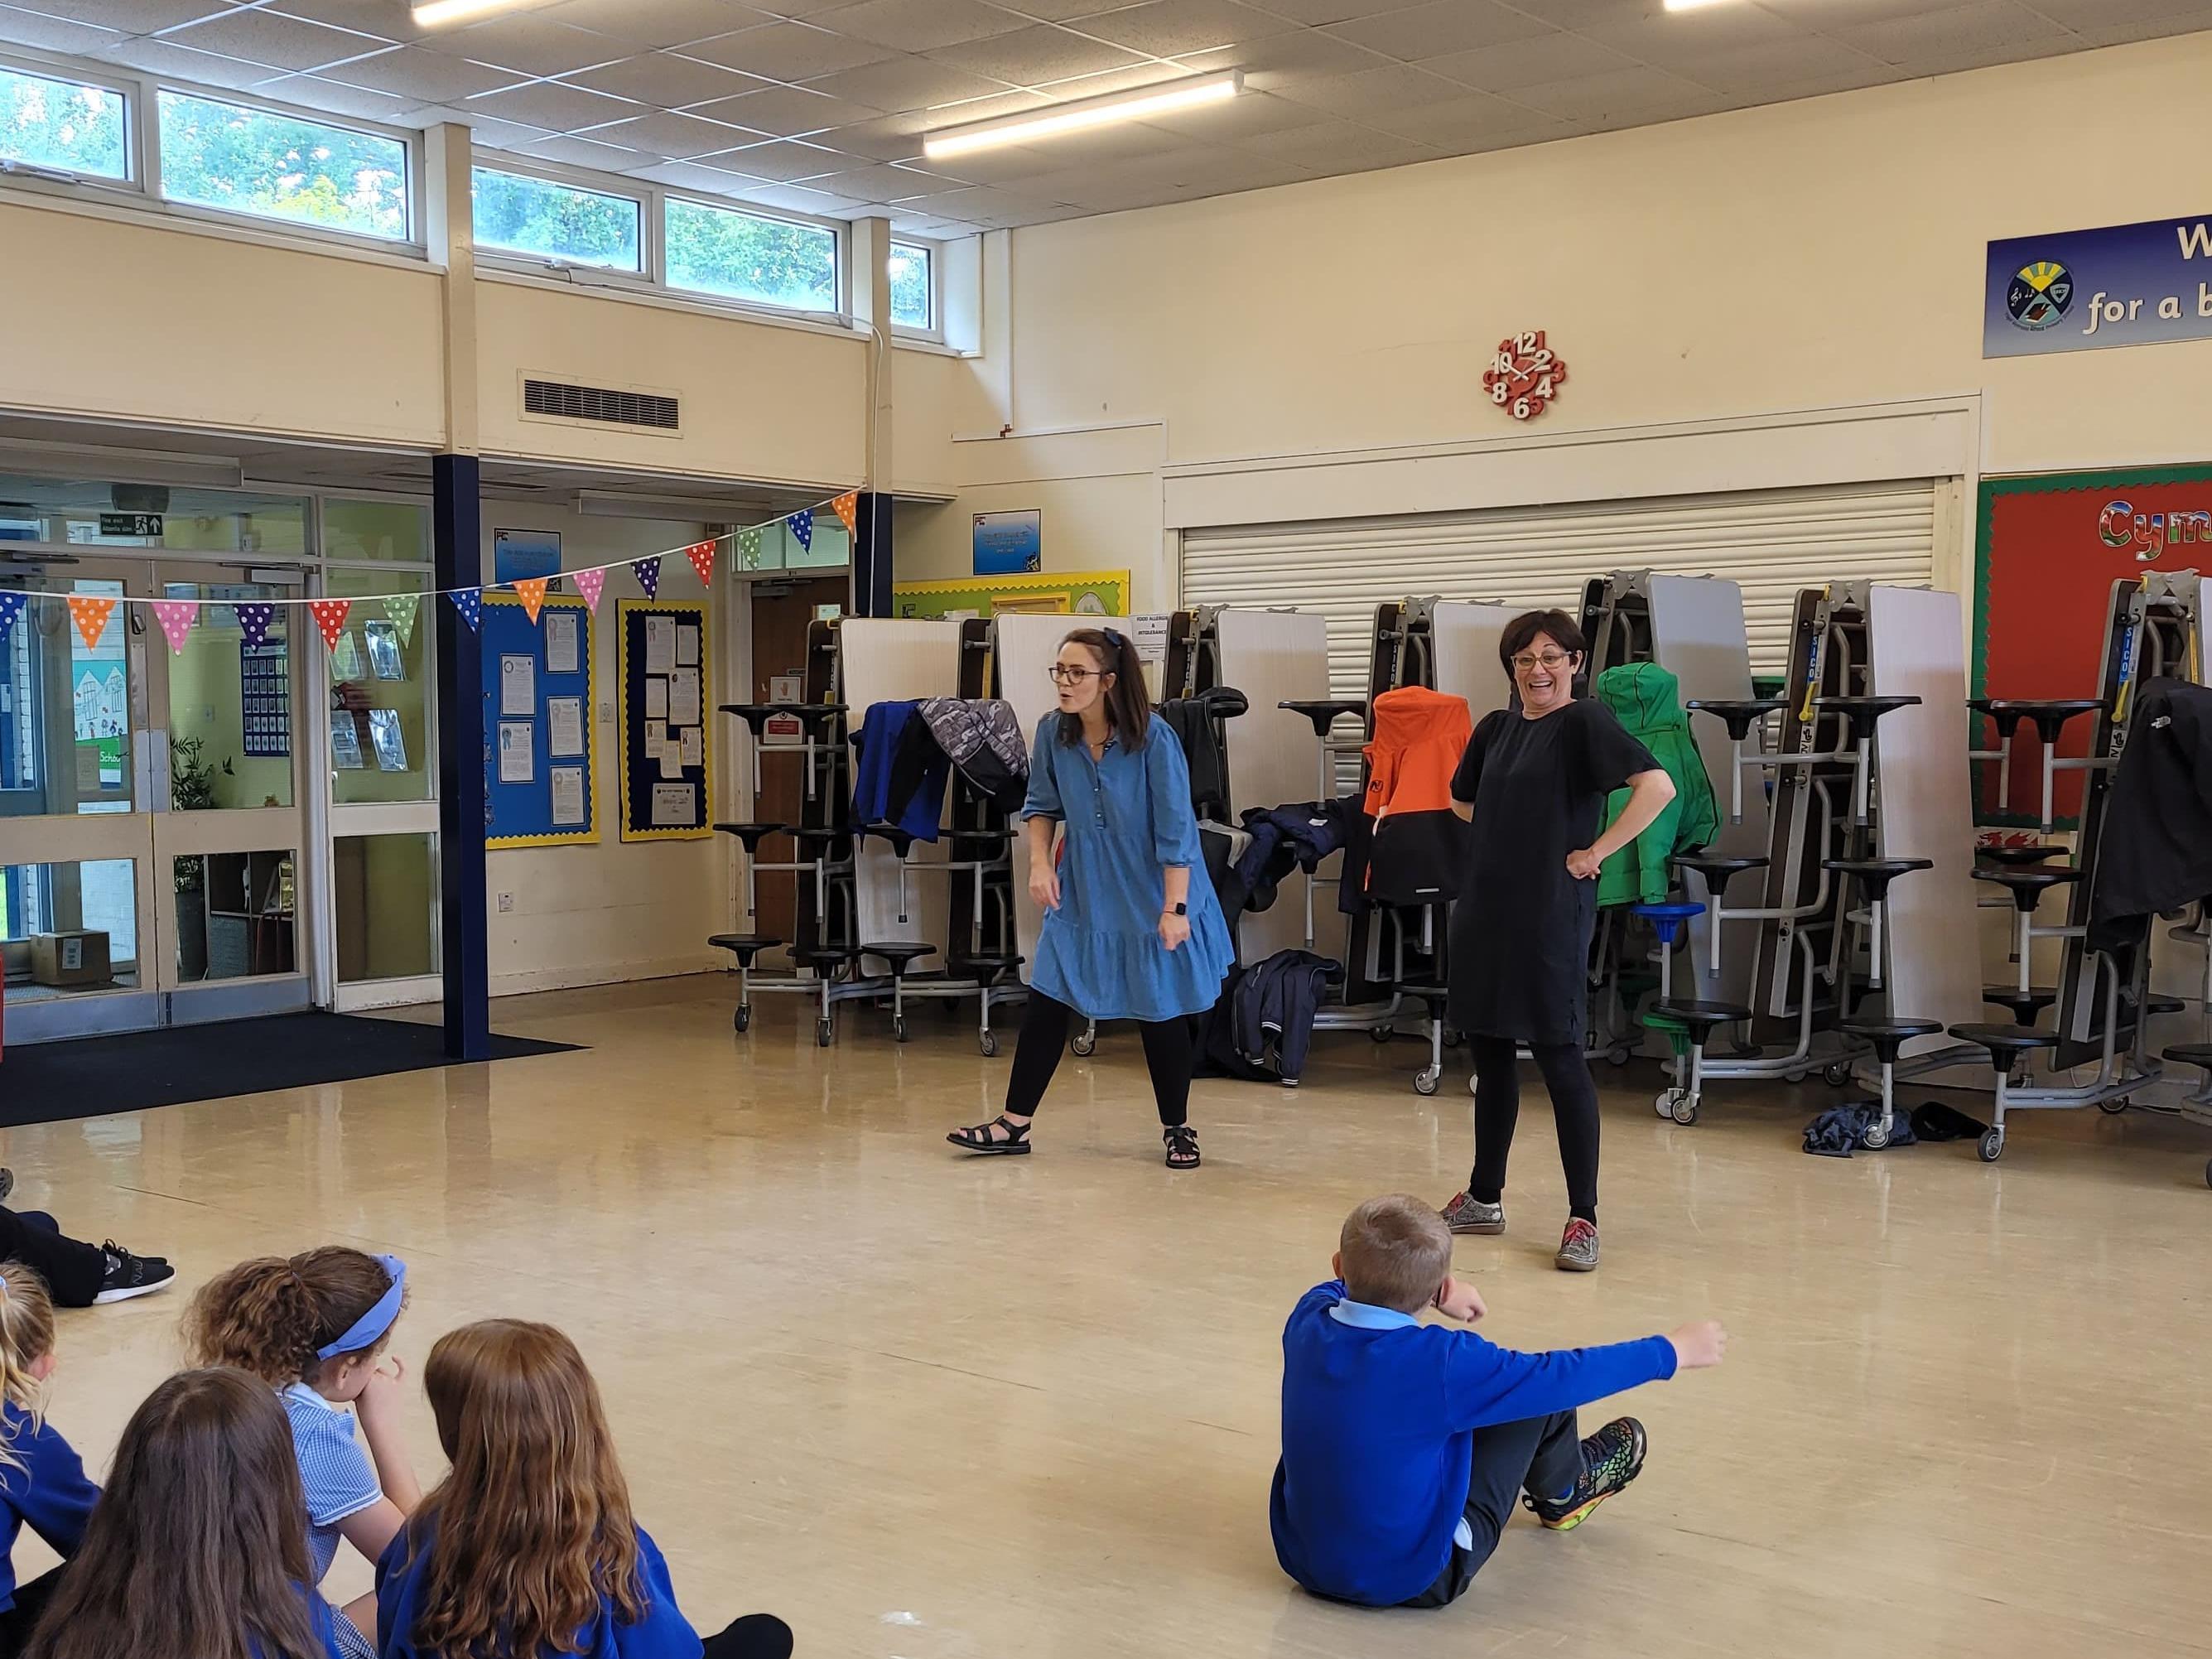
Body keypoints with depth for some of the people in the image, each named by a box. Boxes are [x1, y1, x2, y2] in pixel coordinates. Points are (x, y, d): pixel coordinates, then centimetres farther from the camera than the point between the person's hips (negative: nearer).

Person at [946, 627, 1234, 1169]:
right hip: (1082, 895, 4)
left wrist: (1174, 908, -20)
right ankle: (1014, 1124, 13)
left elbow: (1175, 829, -19)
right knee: (1046, 1002, 2)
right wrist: (1040, 862, -4)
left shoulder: (1153, 738, -21)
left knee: (1161, 1013, 7)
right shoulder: (1053, 733, -8)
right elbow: (1041, 804, 10)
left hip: (1151, 898, -4)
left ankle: (1177, 1128, 25)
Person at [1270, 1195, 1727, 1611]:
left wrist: (1437, 1291, 27)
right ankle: (1563, 1492, 34)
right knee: (1546, 1390, 3)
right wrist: (1671, 1351, 0)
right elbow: (1567, 1375, -15)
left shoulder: (1307, 1320, -11)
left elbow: (1344, 1288, 16)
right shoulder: (1441, 1363, -27)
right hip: (1411, 1580, -6)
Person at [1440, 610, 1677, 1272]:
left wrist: (1596, 851, -17)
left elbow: (1657, 785, -24)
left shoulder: (1585, 723, -10)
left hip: (1551, 913, -7)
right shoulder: (1496, 727, 11)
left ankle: (1584, 1218, 2)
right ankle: (1484, 1198, 25)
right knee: (1489, 1051, 13)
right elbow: (1462, 800, 28)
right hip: (1485, 907, 7)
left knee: (1559, 1055, -5)